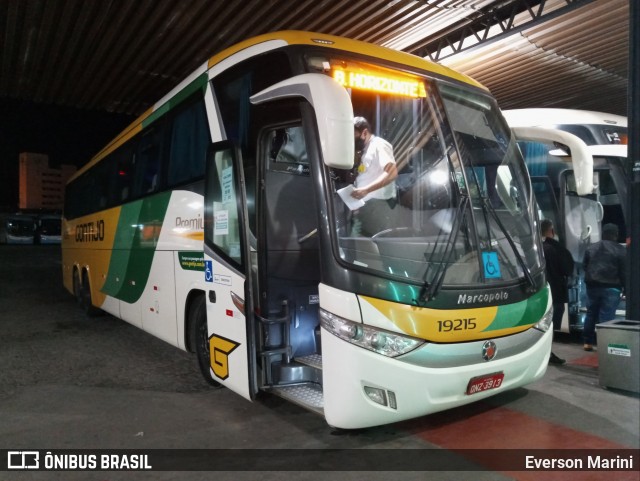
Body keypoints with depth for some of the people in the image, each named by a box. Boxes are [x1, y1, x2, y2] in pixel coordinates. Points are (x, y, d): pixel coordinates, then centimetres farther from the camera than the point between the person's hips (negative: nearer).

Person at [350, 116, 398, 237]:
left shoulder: (379, 145, -7)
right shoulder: (365, 149, 21)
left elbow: (392, 173, -21)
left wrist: (366, 190, -27)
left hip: (378, 203, -9)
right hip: (364, 203, 9)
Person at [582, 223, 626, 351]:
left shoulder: (590, 248, 9)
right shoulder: (621, 250, -6)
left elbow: (584, 266, 13)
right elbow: (624, 271, -5)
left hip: (592, 286, 5)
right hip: (611, 287, -4)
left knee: (591, 313, 13)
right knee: (606, 316, -2)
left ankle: (588, 342, 18)